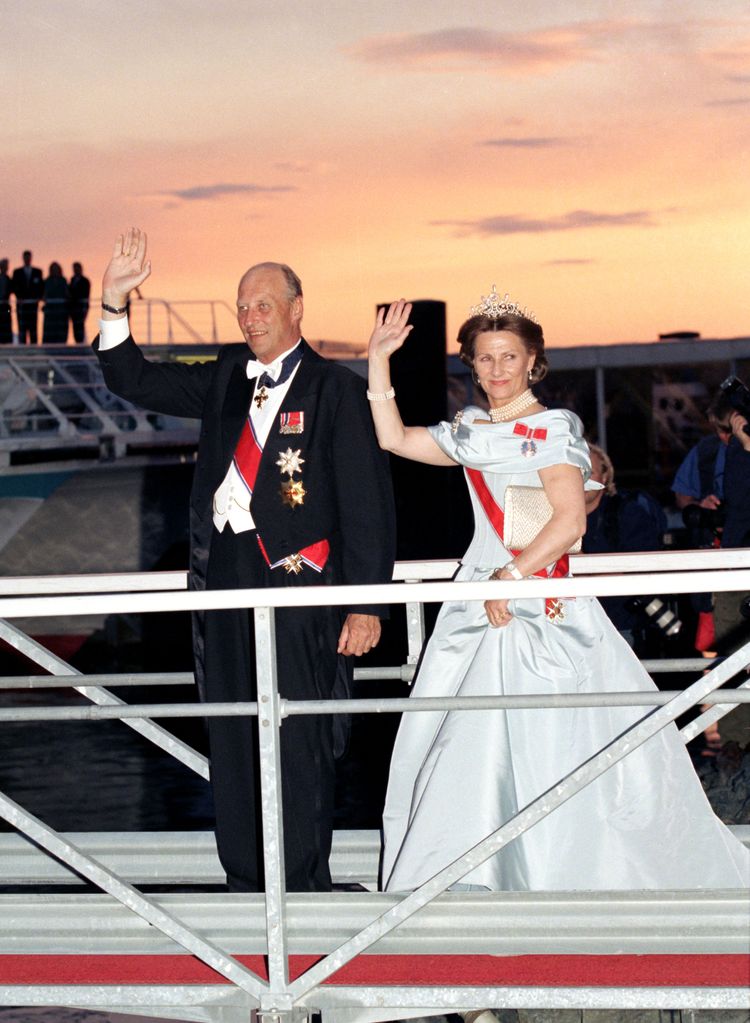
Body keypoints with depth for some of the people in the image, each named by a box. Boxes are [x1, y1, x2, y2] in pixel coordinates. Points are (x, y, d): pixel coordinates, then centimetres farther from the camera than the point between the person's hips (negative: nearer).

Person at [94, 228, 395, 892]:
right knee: (232, 738, 9)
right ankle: (247, 885, 18)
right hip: (223, 574, 6)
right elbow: (134, 382, 19)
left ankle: (304, 887, 6)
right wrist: (115, 301, 4)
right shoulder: (226, 377, 14)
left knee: (299, 738, -4)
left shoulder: (335, 389, -3)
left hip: (297, 572, -6)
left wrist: (365, 605, -10)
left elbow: (367, 502, -5)